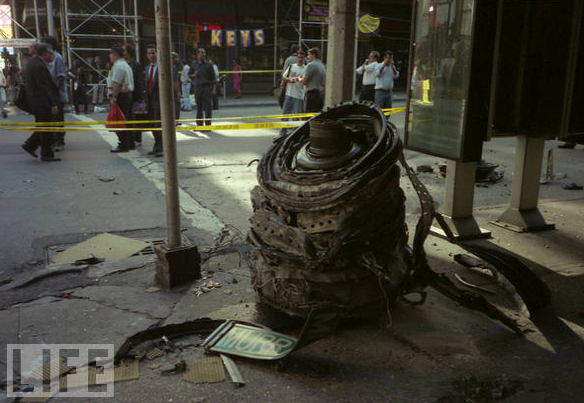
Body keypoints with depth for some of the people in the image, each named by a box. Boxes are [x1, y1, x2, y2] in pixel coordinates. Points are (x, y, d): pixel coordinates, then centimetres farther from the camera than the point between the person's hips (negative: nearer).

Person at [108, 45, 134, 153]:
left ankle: (123, 146, -6)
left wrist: (113, 97, -21)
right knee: (127, 120, 15)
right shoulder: (126, 65, 19)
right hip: (128, 94, 10)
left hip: (121, 95, -10)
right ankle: (130, 144, 22)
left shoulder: (118, 66, -13)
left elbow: (117, 83, -21)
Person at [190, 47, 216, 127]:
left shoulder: (208, 65, 1)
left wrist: (214, 89, -8)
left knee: (208, 107, -5)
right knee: (199, 107, 6)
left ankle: (208, 125, 1)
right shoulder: (194, 65, 10)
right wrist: (194, 75, -4)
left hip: (207, 87, -3)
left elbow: (213, 77, 0)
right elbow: (190, 75, 21)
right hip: (197, 87, 3)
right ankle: (199, 125, 14)